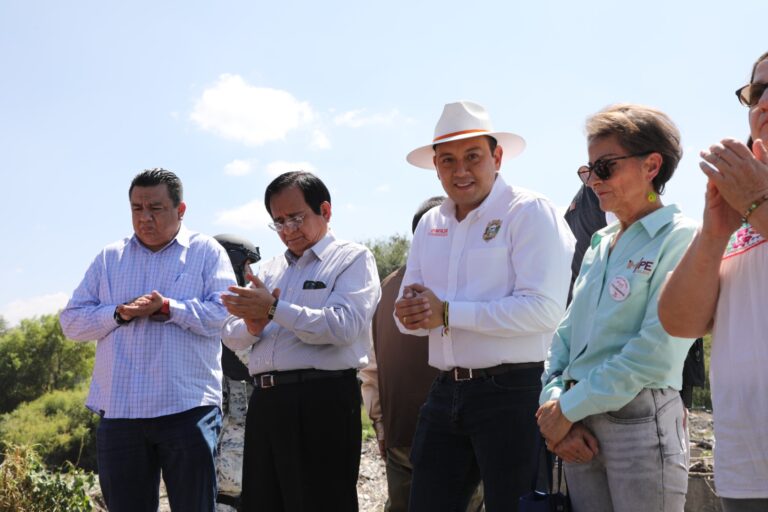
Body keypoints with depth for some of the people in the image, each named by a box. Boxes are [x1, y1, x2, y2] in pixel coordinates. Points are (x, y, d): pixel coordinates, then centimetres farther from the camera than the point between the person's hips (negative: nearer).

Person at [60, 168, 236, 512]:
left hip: (187, 408, -3)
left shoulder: (206, 251, 7)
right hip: (119, 410, 3)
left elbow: (223, 313, -6)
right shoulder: (109, 258, 16)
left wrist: (168, 308, -15)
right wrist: (118, 314, -7)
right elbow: (72, 321, 10)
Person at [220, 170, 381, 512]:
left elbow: (344, 325, -16)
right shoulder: (270, 270, 21)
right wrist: (252, 327, -7)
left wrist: (274, 310, -17)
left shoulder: (352, 259, 1)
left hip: (321, 403, -7)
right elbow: (231, 336, 16)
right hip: (265, 403, 7)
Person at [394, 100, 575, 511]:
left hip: (513, 390, -6)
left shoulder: (529, 212, -8)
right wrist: (411, 313, -11)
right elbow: (411, 316, 14)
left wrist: (448, 313, -17)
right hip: (446, 392, 6)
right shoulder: (431, 224, 12)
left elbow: (544, 308, -19)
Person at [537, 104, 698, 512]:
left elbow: (657, 351, -17)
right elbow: (567, 333, 13)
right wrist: (554, 402, -5)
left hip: (640, 417, -6)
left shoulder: (679, 238, -8)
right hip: (579, 427, 7)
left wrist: (570, 407, -14)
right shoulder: (599, 245, 15)